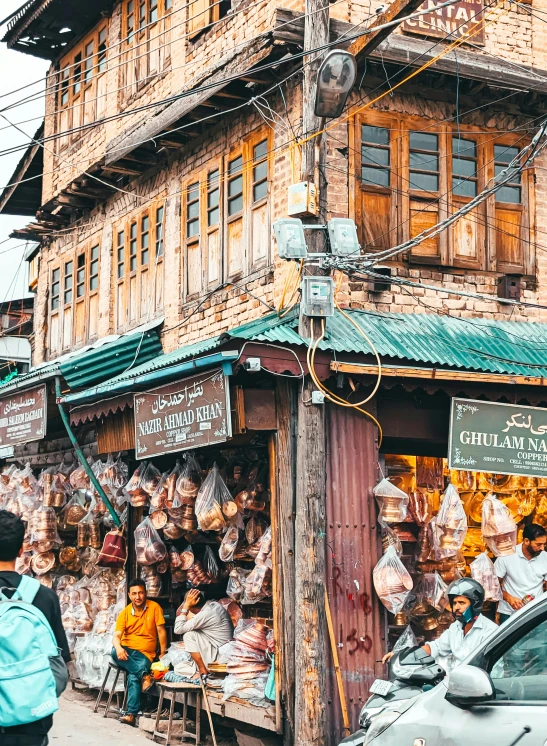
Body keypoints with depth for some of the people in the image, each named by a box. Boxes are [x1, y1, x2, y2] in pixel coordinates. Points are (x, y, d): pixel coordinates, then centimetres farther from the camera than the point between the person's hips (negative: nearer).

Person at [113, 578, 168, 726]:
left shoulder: (154, 607, 0)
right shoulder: (125, 613, 3)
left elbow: (161, 631, 0)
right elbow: (116, 635, -6)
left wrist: (163, 654, -7)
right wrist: (118, 647, -29)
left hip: (145, 654, -2)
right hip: (126, 651, 3)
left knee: (133, 677, -32)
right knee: (114, 652, -33)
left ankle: (132, 714, -32)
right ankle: (144, 675, -37)